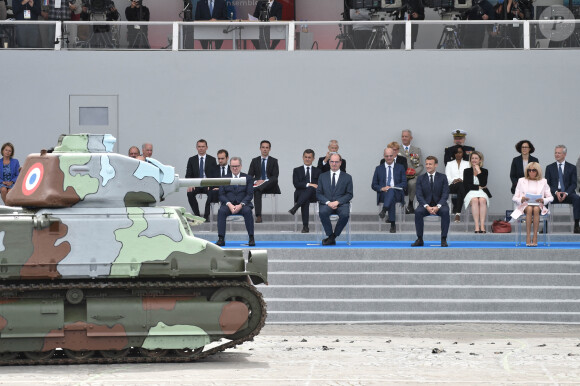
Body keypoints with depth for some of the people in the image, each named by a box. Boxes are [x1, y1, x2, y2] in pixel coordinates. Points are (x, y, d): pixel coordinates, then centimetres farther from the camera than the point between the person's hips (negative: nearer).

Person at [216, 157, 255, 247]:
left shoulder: (247, 178, 11)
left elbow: (250, 194, 2)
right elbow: (221, 195, 6)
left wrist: (241, 205, -15)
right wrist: (229, 204, -14)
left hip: (242, 204, -1)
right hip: (228, 204, 1)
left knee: (247, 211, -34)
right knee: (221, 211, -32)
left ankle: (251, 238, -30)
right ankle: (221, 239, -33)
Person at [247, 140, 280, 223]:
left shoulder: (274, 161, 11)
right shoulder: (255, 161, 16)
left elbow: (275, 176, -1)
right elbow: (250, 175, 8)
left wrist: (264, 181, -18)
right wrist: (255, 181, -16)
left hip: (269, 186, 0)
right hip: (257, 183, 0)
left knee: (274, 180, -35)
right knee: (257, 192, -36)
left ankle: (256, 188, -50)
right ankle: (258, 216, -46)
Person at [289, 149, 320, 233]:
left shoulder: (317, 171, 22)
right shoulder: (297, 170, 18)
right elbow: (296, 184, 1)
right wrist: (308, 184, -14)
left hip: (314, 195, 1)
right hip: (301, 194, -1)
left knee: (310, 189, -37)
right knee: (305, 200, -38)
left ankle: (295, 207, -49)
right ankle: (305, 226, -44)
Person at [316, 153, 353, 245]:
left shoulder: (347, 177, 13)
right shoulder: (322, 176, 16)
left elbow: (349, 194, 6)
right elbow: (318, 194, 10)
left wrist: (337, 202, -10)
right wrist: (328, 202, -10)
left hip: (341, 203, -1)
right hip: (326, 203, 1)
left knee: (345, 214, -35)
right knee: (322, 213, -35)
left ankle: (333, 237, -18)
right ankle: (331, 236, -22)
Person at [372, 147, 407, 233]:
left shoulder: (400, 168, 17)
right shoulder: (379, 169, 18)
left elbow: (404, 184, 7)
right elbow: (374, 185, 13)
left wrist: (393, 188, -12)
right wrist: (382, 188, -10)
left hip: (397, 194, 0)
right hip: (383, 194, 0)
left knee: (391, 191, -39)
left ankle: (384, 210, -57)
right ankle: (392, 224, -46)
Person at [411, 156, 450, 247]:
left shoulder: (442, 177, 4)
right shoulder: (420, 178, 6)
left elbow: (445, 194, -4)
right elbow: (419, 195, -2)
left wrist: (438, 206, -21)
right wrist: (427, 206, -21)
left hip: (439, 205, -1)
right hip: (425, 204, 1)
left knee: (445, 211, -34)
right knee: (418, 211, -31)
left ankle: (443, 239, -28)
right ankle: (419, 239, -24)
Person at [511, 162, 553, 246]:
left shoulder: (543, 181, 15)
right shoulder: (521, 181, 15)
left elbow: (551, 198, 10)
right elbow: (514, 198, 11)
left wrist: (543, 200, -11)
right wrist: (521, 199, -12)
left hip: (539, 206, 0)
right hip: (525, 205, 0)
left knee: (536, 209, -36)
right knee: (529, 209, -36)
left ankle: (535, 238, -40)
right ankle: (528, 238, -42)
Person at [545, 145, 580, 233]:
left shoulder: (572, 168, 11)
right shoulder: (549, 167, 13)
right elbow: (547, 184, 6)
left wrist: (566, 193, -16)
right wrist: (556, 192, -13)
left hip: (567, 194, 0)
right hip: (553, 193, 0)